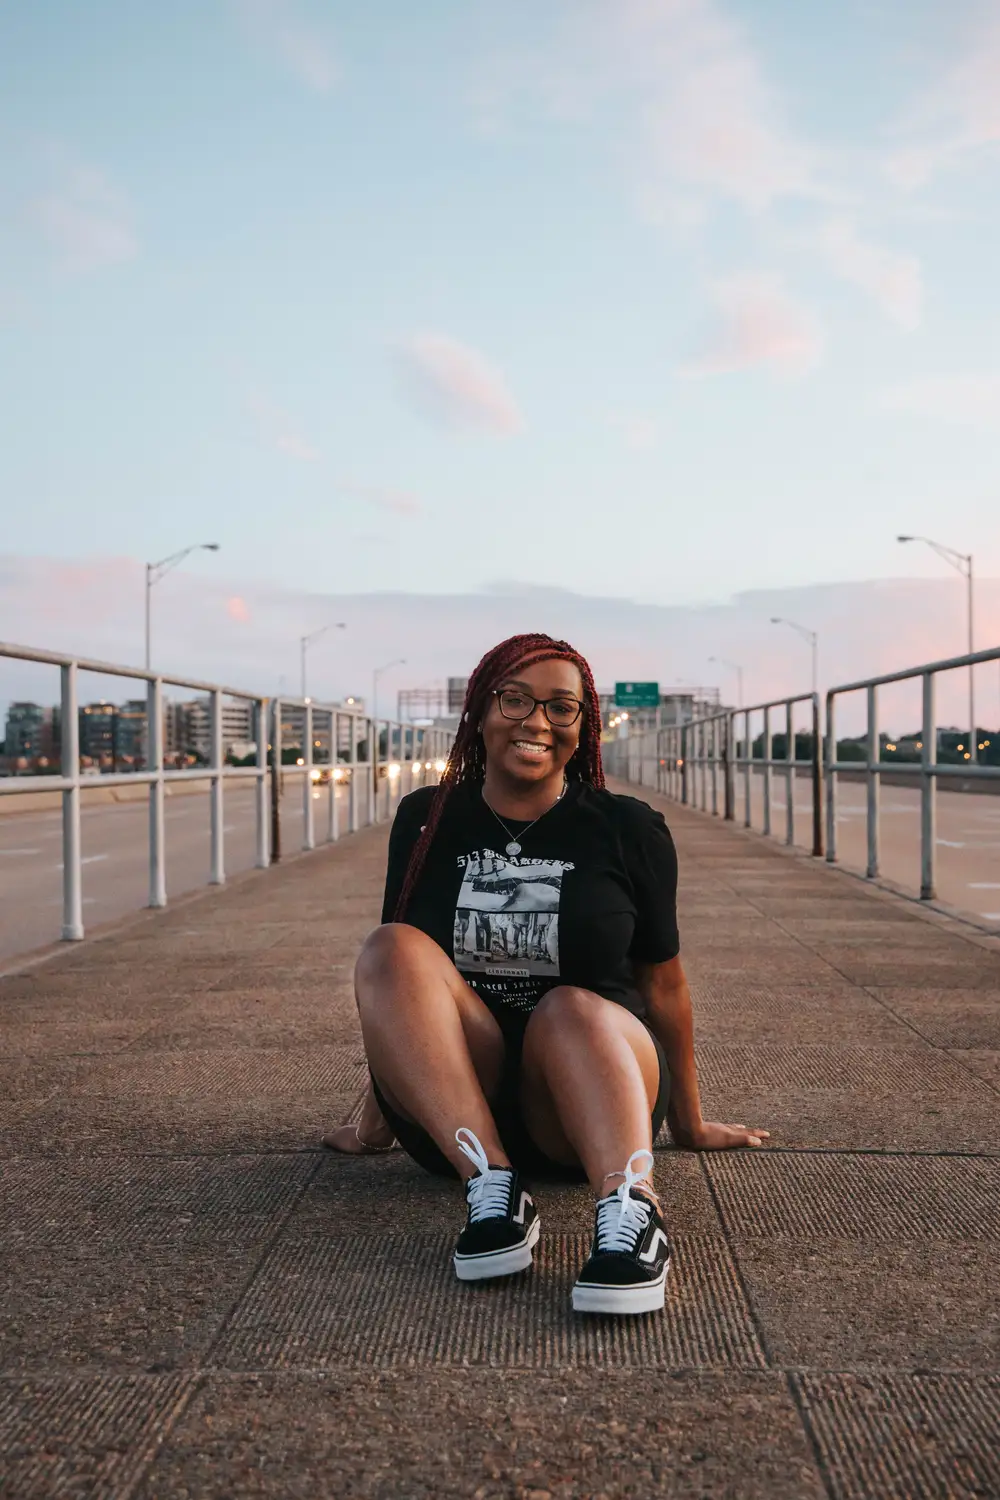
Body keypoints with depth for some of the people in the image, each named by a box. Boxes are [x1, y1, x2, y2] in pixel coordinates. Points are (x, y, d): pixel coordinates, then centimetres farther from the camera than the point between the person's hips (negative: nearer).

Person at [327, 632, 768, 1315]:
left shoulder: (629, 831, 1)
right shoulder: (426, 822, 5)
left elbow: (663, 982, 7)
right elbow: (396, 974, 12)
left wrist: (689, 1123, 16)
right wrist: (377, 1117, 18)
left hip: (592, 1083, -1)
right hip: (450, 1095, 2)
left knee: (574, 1008, -33)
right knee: (390, 950, -24)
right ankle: (493, 1187, -35)